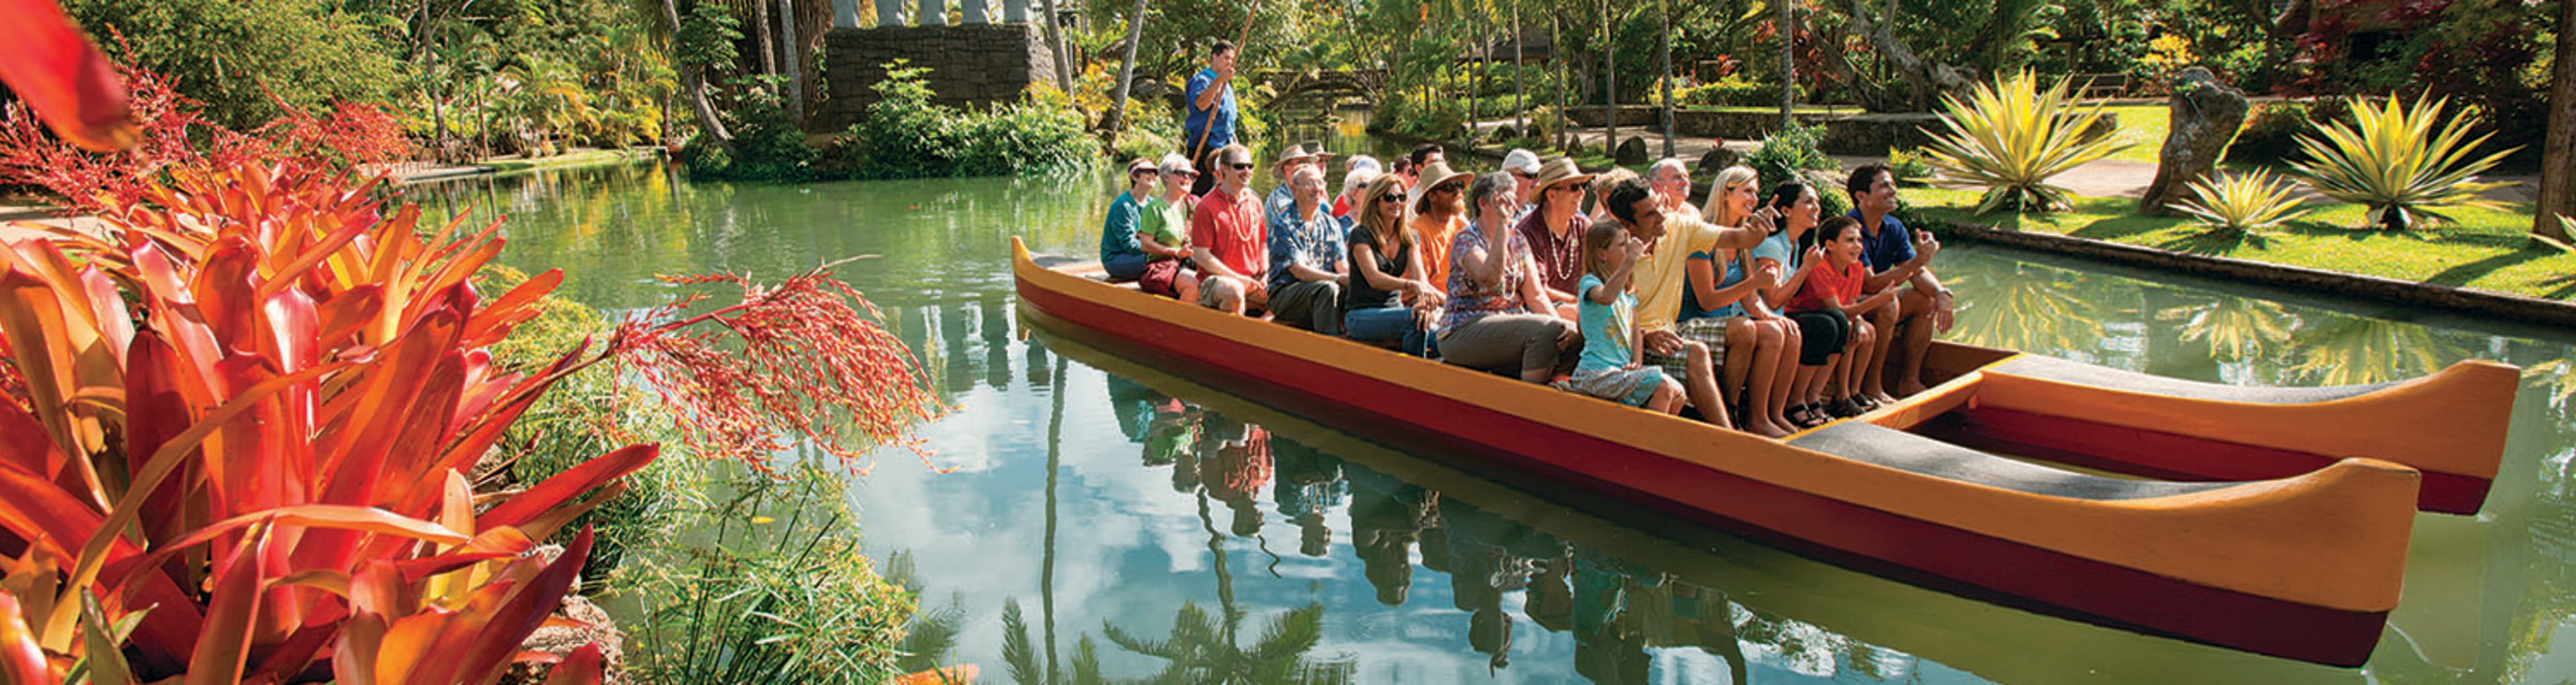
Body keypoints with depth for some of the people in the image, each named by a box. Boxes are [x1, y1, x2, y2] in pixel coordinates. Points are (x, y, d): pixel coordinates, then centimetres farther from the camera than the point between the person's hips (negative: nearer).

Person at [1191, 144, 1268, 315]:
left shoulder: (1255, 204, 14)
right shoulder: (1207, 206, -6)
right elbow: (1201, 256, -10)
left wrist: (1264, 274, 3)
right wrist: (1239, 278, -14)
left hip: (1252, 281, 6)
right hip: (1215, 279, -6)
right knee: (1234, 291, -39)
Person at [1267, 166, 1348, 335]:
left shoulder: (1331, 224, 13)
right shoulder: (1283, 224, -7)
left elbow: (1342, 265, 5)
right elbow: (1299, 271, -15)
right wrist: (1338, 278, -28)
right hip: (1284, 294, -5)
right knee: (1327, 288, -34)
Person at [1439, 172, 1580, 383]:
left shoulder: (1517, 240, 14)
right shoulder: (1466, 239, -7)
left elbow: (1535, 294, 9)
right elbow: (1491, 277, -27)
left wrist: (1560, 324, -9)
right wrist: (1501, 224, -23)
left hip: (1512, 322, 7)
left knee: (1573, 337, -14)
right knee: (1546, 330, -27)